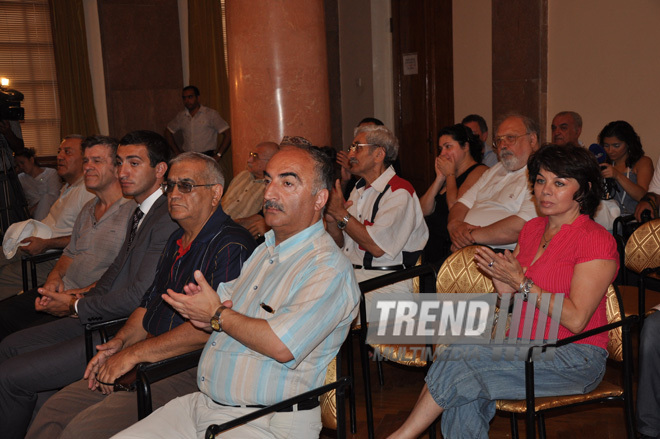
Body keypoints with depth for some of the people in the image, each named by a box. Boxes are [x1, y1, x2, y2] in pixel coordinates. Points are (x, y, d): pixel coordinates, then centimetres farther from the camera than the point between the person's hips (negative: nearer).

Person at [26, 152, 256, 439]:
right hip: (149, 361, 9)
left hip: (189, 373, -9)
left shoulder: (232, 247, -16)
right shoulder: (177, 241, 17)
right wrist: (119, 342, 4)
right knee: (54, 411, 1)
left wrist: (134, 353, -19)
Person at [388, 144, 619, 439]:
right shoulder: (532, 229, 12)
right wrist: (498, 274, -6)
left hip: (575, 356, -6)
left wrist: (520, 281, -17)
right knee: (465, 400, -25)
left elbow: (575, 320, -17)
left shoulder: (597, 240, -10)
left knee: (459, 362, -24)